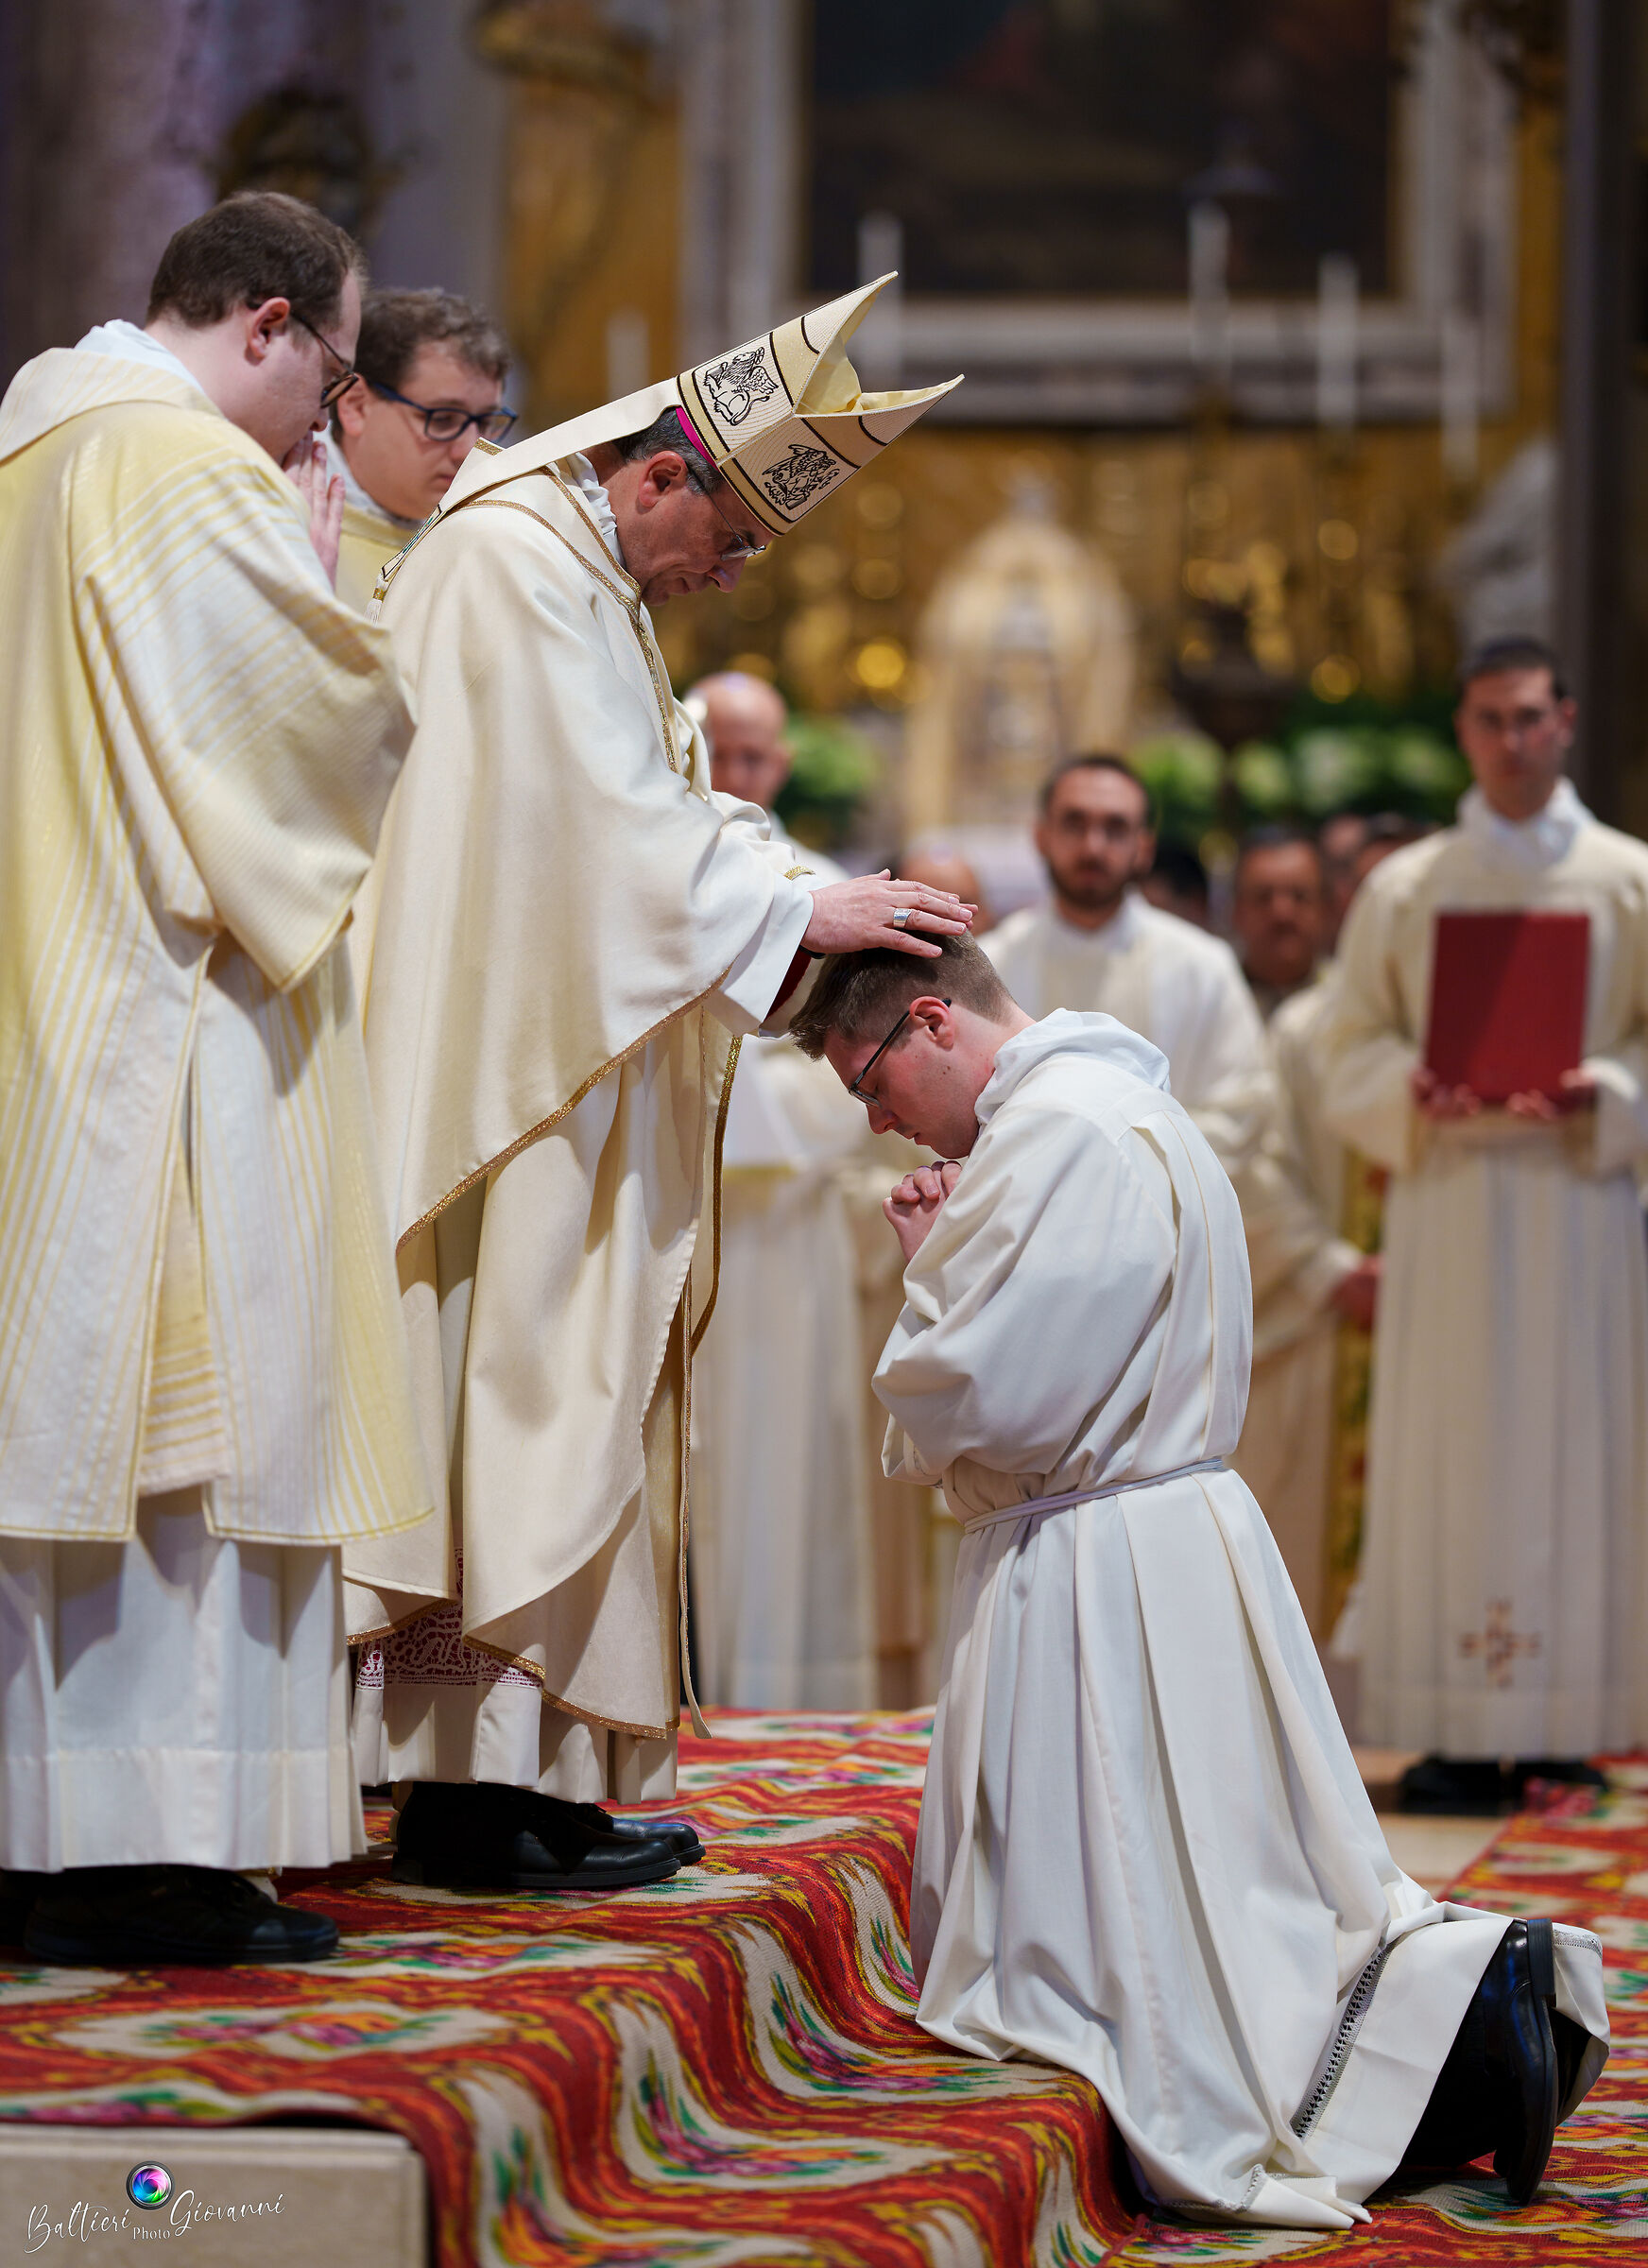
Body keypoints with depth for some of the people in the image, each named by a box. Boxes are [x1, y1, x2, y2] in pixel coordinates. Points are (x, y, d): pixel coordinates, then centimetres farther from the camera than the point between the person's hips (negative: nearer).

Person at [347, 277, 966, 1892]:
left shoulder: (585, 574, 19)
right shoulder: (515, 564, -15)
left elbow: (662, 803, 19)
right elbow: (620, 824, -19)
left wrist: (817, 893, 6)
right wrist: (804, 912, -14)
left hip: (549, 1064, 10)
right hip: (503, 1077, -10)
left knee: (552, 1403, 8)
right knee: (514, 1388, -10)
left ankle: (512, 1775, 10)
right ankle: (478, 1783, -10)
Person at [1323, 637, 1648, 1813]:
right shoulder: (1403, 889, 11)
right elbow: (1351, 1061, 8)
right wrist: (1414, 1091, -13)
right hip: (1448, 1199, 1)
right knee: (1451, 1460, -4)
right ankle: (1463, 1736, -2)